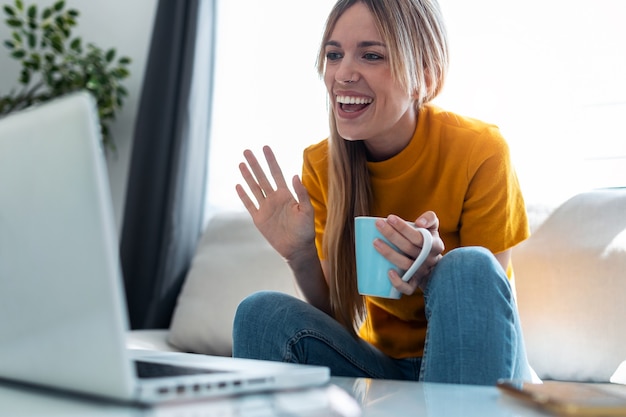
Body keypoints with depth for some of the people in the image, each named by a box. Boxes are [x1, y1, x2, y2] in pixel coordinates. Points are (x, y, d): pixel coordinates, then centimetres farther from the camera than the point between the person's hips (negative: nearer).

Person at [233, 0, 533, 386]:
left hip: (476, 367, -1)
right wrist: (300, 256, -23)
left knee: (470, 267, -30)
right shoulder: (322, 164, -7)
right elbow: (336, 316, -3)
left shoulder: (480, 151, -18)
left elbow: (489, 305, -11)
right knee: (262, 312, -22)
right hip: (381, 362, 2)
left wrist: (434, 275, -32)